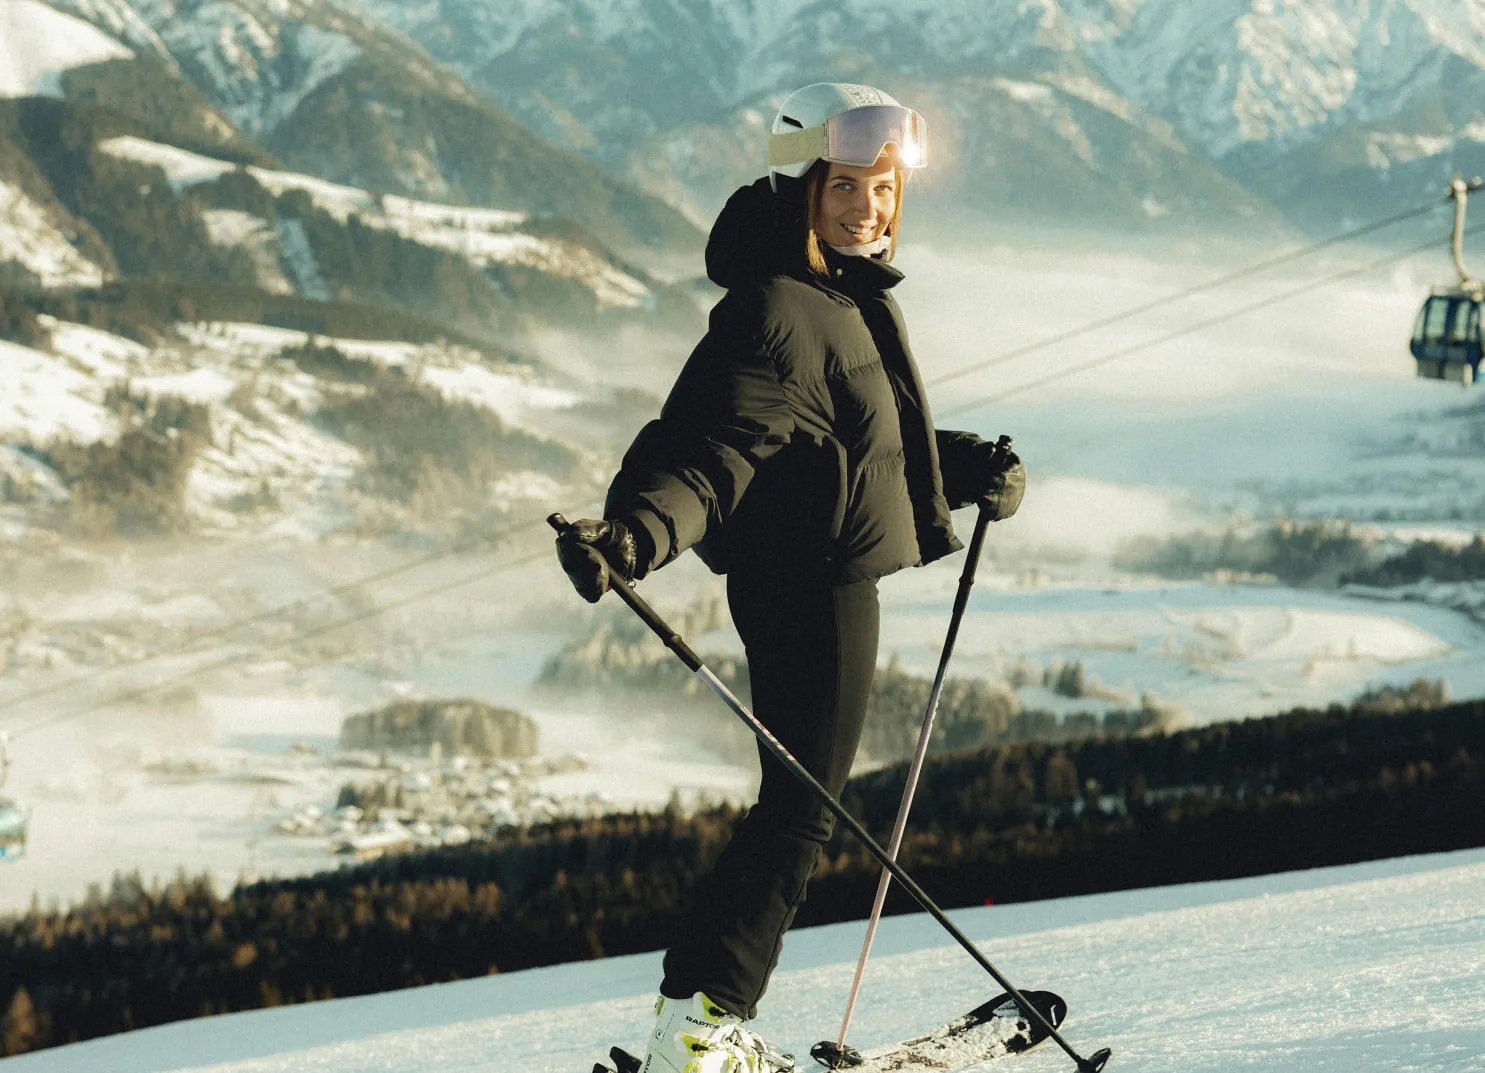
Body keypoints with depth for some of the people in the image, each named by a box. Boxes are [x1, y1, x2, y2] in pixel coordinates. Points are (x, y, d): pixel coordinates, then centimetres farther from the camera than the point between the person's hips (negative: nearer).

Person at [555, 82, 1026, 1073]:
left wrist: (968, 469, 24)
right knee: (802, 812, -7)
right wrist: (634, 535, -45)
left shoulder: (850, 297, 13)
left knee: (799, 806, 15)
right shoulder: (774, 313, -20)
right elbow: (712, 451, -30)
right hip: (806, 583, -10)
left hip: (834, 579, 10)